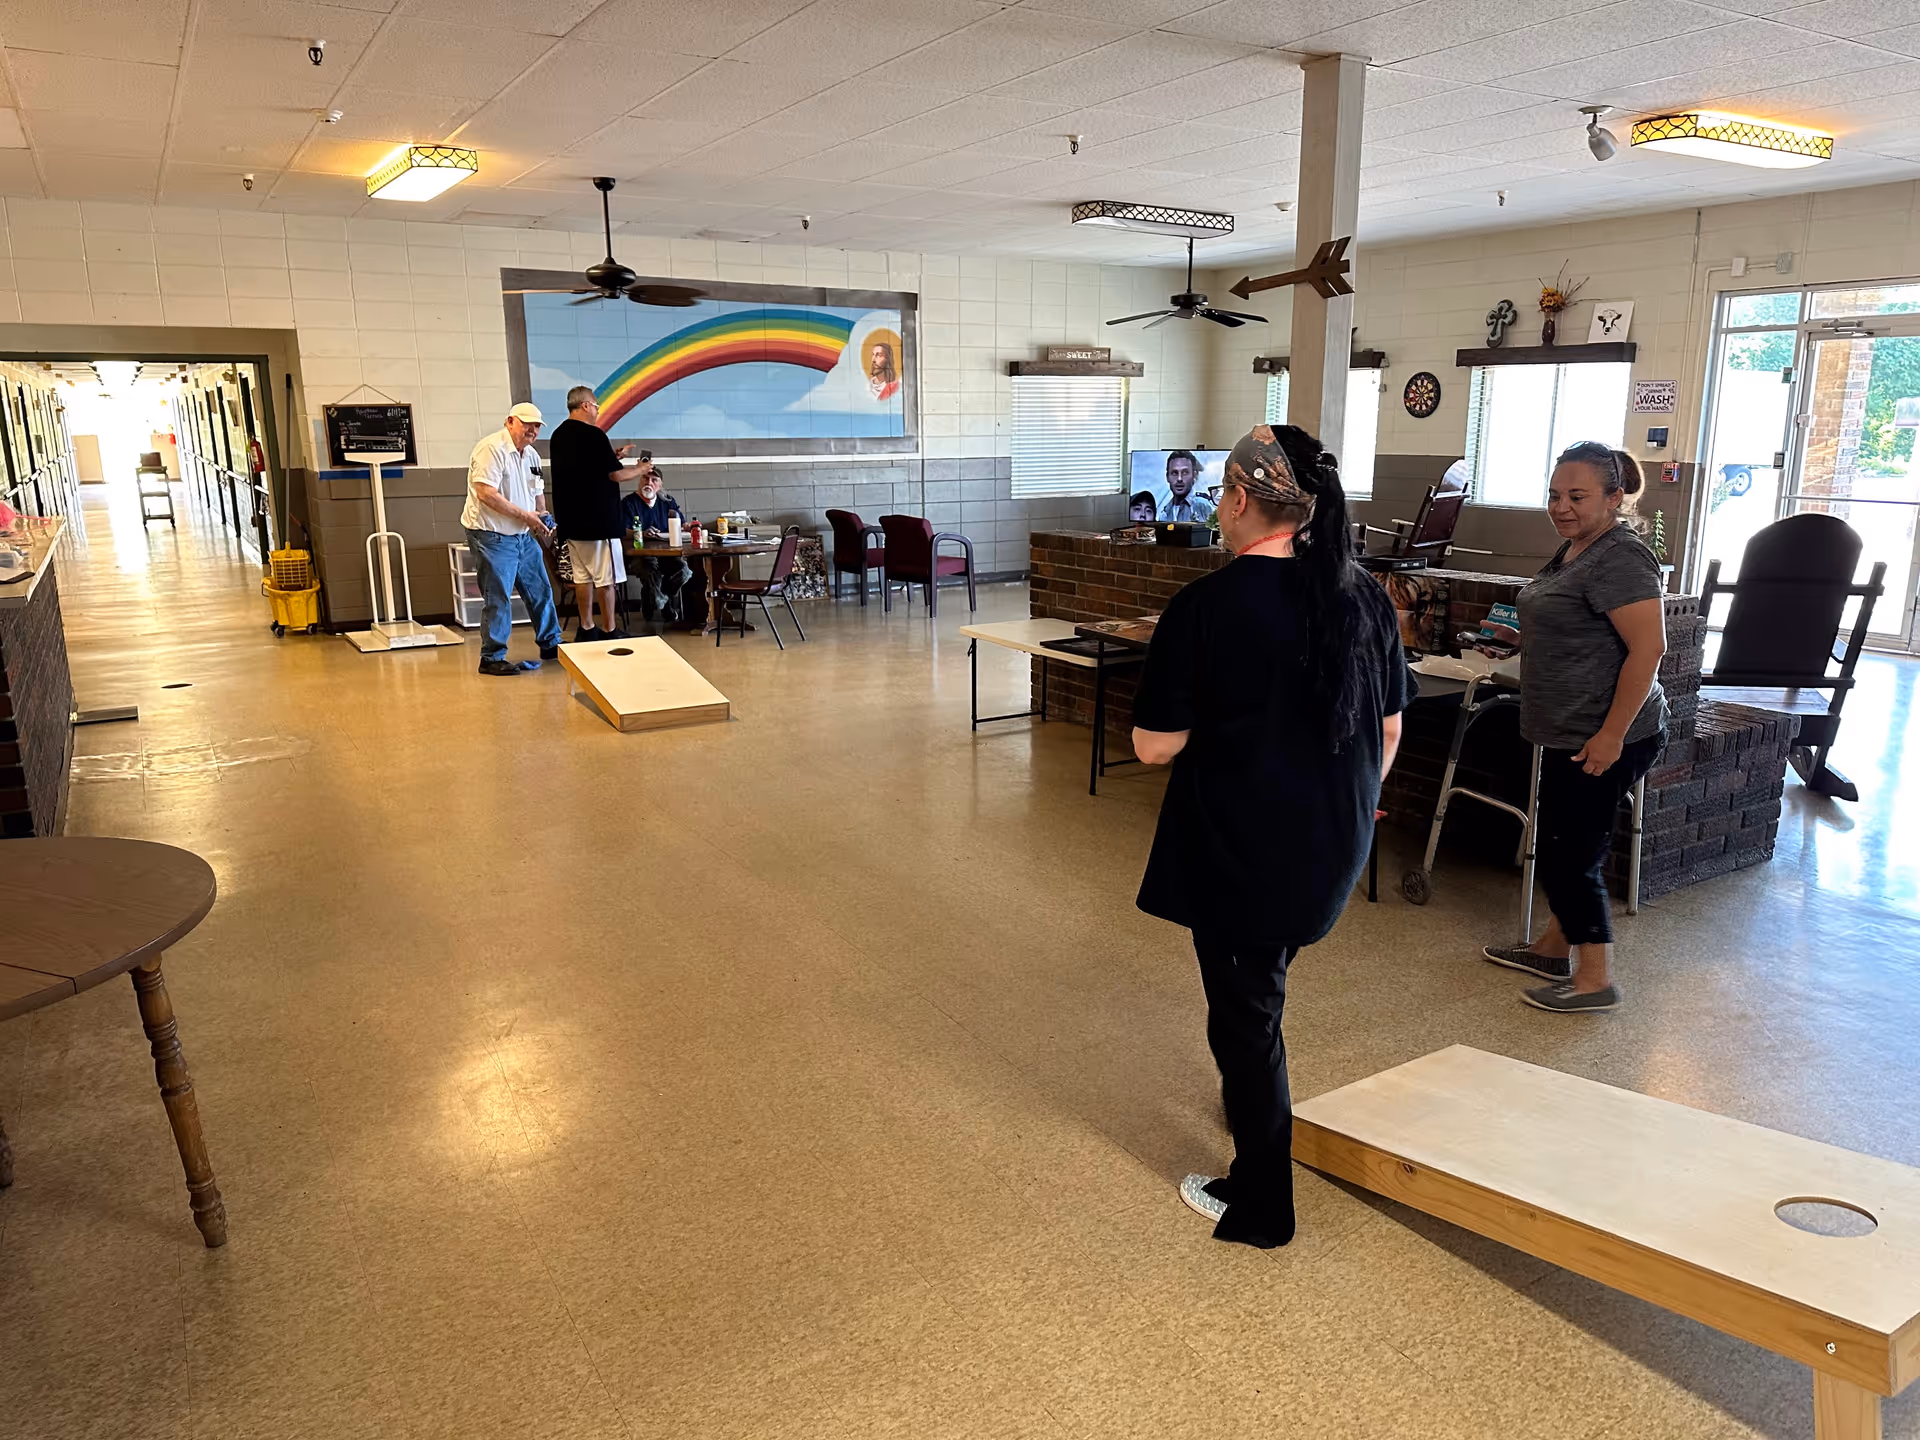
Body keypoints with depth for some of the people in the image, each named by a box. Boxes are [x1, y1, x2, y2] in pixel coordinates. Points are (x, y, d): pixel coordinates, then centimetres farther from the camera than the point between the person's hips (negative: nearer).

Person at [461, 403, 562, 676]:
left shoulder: (532, 455, 12)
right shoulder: (492, 448, -15)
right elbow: (486, 494, -23)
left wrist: (542, 521, 3)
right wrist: (525, 515, -20)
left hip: (524, 535, 9)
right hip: (492, 536, -9)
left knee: (540, 591, 14)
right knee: (498, 599, -5)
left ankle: (550, 645, 28)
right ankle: (492, 658, 4)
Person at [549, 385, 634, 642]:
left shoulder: (559, 435, 10)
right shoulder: (593, 435, -15)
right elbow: (615, 475, -12)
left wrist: (614, 455, 22)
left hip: (571, 518, 8)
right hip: (597, 518, -8)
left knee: (582, 575, 11)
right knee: (605, 578, -2)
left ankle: (586, 629, 15)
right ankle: (609, 630, 2)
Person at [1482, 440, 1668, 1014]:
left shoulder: (1620, 559, -19)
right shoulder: (1573, 549, 12)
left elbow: (1648, 648, -25)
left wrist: (1612, 735, -25)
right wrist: (1523, 634, 14)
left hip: (1605, 738, -10)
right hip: (1571, 733, 10)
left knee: (1571, 854, -4)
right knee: (1557, 846, 19)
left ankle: (1596, 979, 7)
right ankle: (1555, 948, 33)